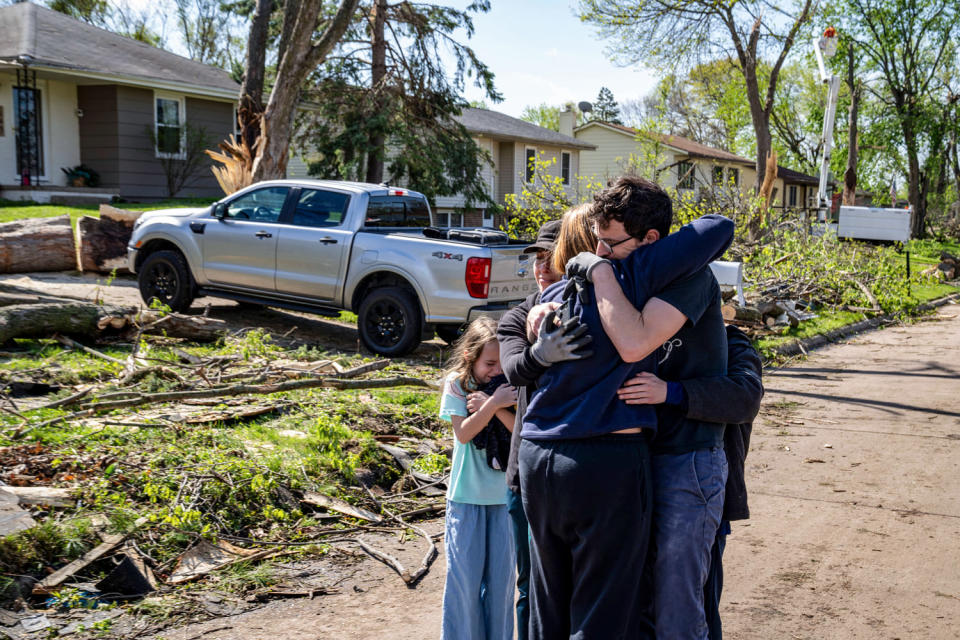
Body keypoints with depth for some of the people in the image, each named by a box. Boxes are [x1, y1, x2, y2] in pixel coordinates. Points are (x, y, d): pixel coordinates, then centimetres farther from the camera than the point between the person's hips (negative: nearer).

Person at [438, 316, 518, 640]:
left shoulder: (512, 385, -2)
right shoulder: (456, 384, -5)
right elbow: (463, 433, -15)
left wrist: (494, 407, -22)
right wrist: (493, 403, -25)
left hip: (505, 494, 2)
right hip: (467, 495, -1)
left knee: (501, 576, 9)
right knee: (465, 577, 3)